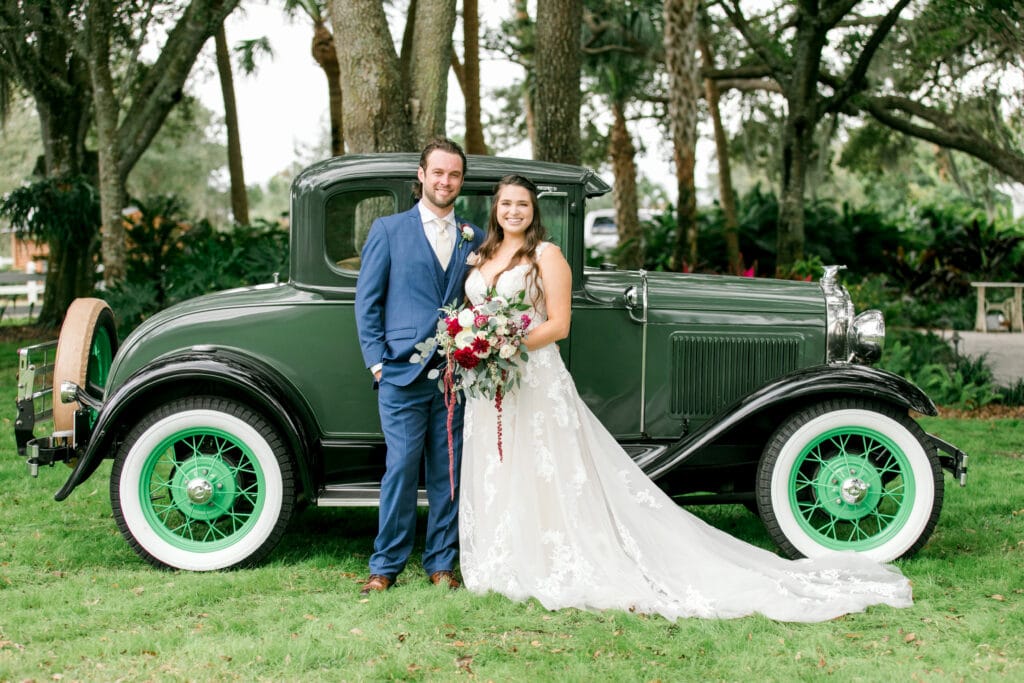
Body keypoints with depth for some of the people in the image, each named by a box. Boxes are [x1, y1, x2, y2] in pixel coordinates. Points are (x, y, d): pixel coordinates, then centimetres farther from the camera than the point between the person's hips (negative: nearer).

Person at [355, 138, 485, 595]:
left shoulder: (475, 239, 13)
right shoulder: (388, 230, 5)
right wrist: (376, 362, -4)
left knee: (448, 471, 6)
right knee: (402, 467, -4)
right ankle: (385, 565, 8)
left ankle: (441, 562, 17)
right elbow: (367, 301, 3)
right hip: (402, 371, -3)